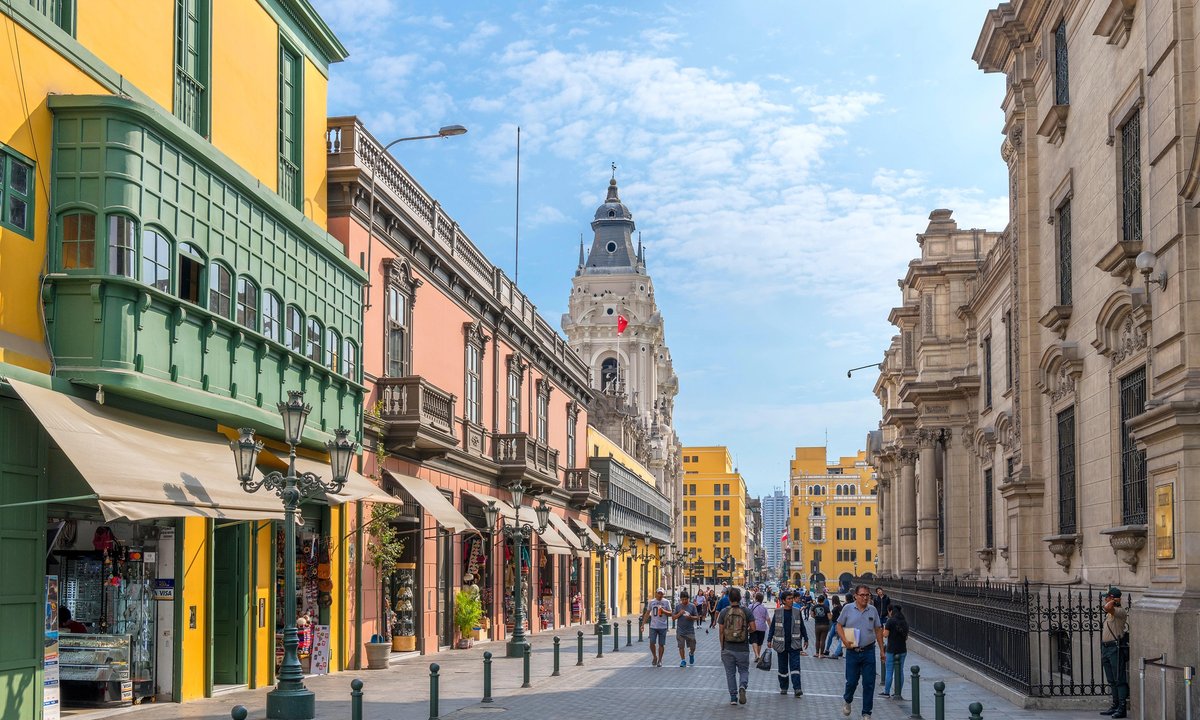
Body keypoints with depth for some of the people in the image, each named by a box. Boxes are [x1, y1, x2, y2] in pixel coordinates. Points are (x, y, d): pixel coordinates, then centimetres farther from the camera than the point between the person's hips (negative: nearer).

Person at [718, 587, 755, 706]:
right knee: (744, 671, 13)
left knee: (730, 673, 11)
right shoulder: (746, 612, -3)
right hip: (743, 649, 0)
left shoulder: (724, 612, -4)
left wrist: (722, 648, 6)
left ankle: (733, 698, 11)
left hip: (728, 648, 0)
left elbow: (721, 632, -3)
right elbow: (753, 628, -9)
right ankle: (742, 687, -17)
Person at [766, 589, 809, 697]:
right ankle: (783, 688, 20)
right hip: (781, 644, 0)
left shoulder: (797, 611, 4)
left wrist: (806, 639, 12)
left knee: (795, 666, -9)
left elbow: (802, 626, 12)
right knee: (783, 667, 9)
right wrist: (769, 640, 1)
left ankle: (797, 688, -13)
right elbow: (772, 626, 5)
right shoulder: (778, 612, 1)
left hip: (794, 644, 0)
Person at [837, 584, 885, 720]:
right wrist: (845, 641, -13)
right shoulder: (848, 609, -2)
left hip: (869, 651, 1)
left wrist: (881, 650, 10)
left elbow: (878, 630, 11)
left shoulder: (872, 610, 4)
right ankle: (847, 700, 37)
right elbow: (839, 626, 3)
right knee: (851, 681, 5)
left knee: (869, 683, 1)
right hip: (852, 652, -1)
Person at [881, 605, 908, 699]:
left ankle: (886, 692, 7)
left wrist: (884, 629, 4)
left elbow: (885, 635, -13)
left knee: (889, 671, 3)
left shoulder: (890, 621, -11)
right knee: (900, 671, 9)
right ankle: (898, 693, 13)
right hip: (902, 650, 6)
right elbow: (906, 637, 11)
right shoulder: (904, 622, 7)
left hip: (891, 650, -5)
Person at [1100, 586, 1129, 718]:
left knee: (1120, 679, -8)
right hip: (1106, 648, 9)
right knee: (1112, 680, 13)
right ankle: (1115, 706, 19)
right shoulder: (1109, 614, 18)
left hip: (1116, 648, -9)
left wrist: (1113, 601, -10)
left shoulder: (1120, 611, -11)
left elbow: (1107, 607, -31)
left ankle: (1122, 708, -9)